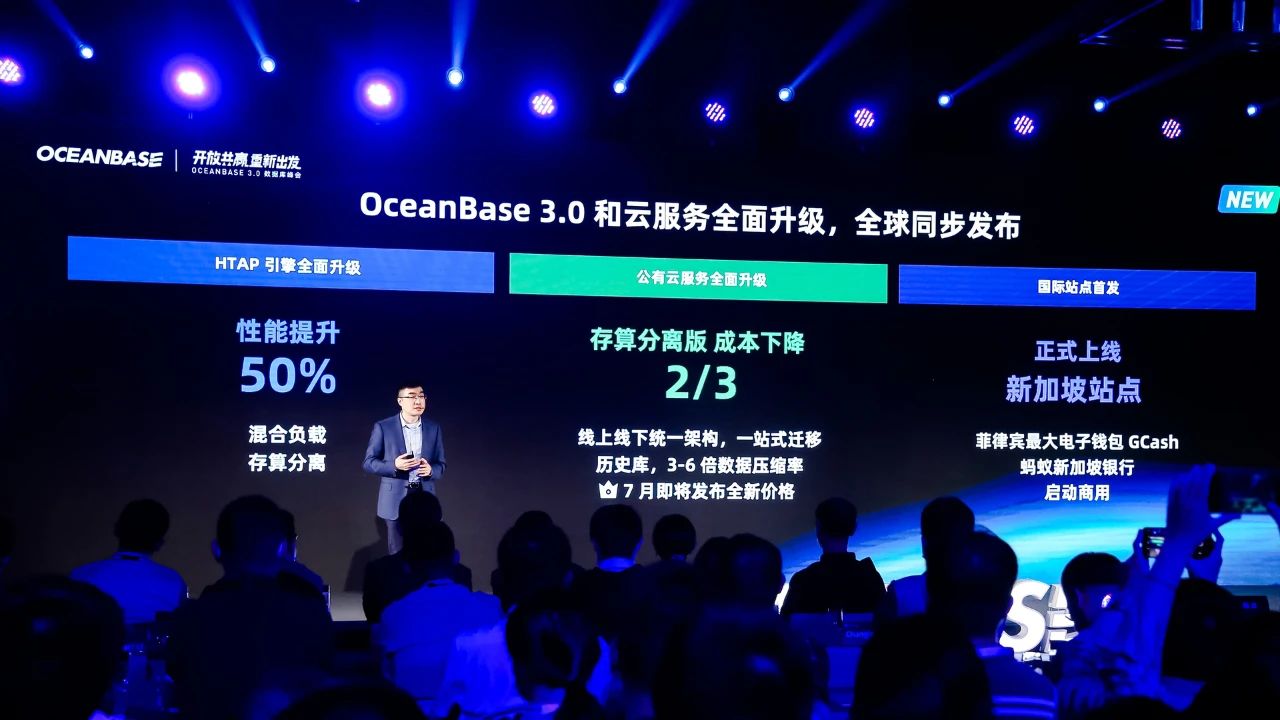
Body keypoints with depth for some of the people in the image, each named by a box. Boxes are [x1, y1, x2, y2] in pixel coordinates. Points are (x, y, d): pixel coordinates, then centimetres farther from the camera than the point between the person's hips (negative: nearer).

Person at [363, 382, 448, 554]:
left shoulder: (434, 428, 6)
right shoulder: (383, 427, -2)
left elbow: (442, 465, 10)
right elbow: (369, 462, -1)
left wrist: (430, 470, -14)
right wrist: (394, 465, -18)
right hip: (395, 501, -2)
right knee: (397, 555, 3)